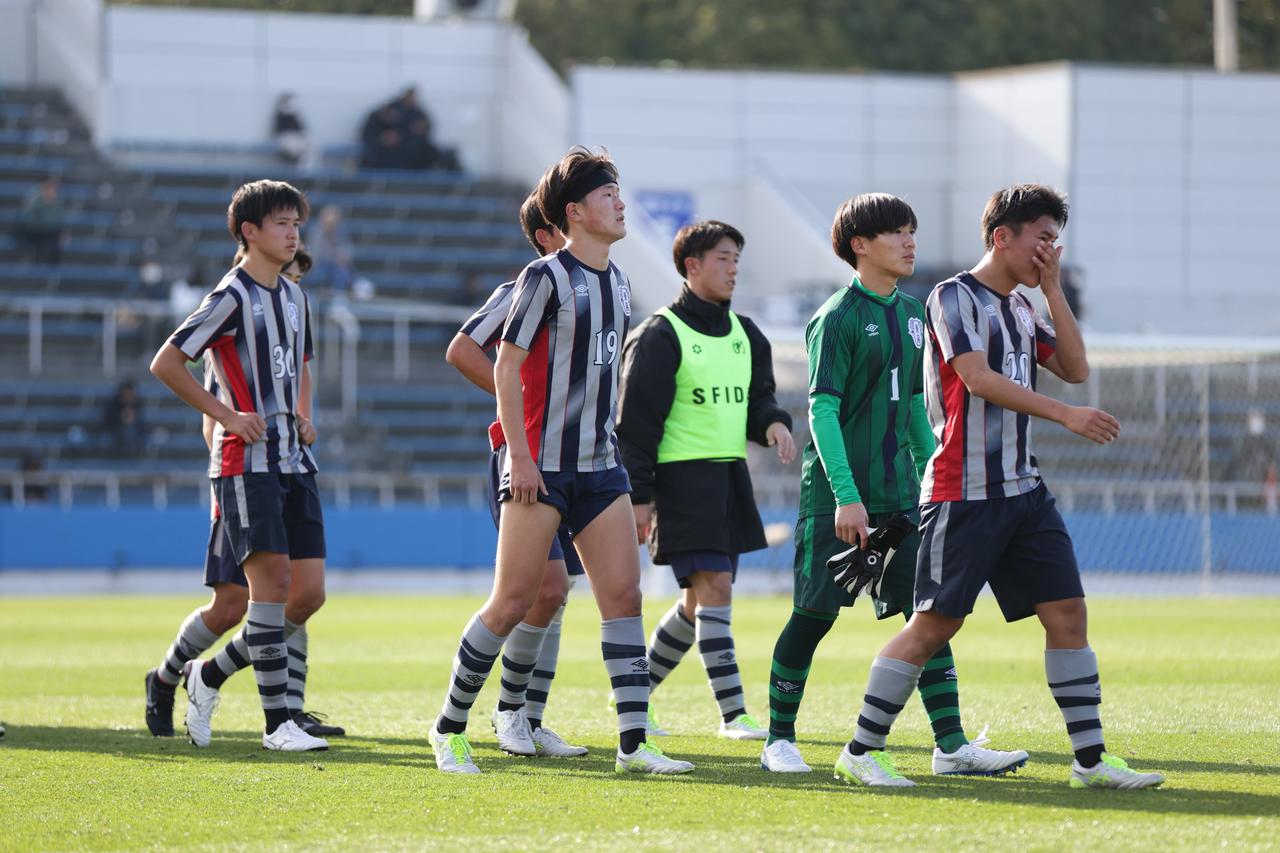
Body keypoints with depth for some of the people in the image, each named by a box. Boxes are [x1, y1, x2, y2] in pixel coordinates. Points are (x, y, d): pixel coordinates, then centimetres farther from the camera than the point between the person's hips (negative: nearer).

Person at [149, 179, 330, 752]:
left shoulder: (294, 297, 16)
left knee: (309, 590, 1)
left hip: (294, 462, 8)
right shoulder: (232, 296, -8)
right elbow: (165, 364, -10)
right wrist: (226, 414, -12)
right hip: (246, 461, -8)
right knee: (273, 578, -15)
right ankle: (277, 723, -12)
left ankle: (210, 674, 17)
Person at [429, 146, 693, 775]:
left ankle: (633, 742, -2)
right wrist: (519, 456, -17)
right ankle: (449, 728, 9)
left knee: (623, 594, -2)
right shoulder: (546, 278, -10)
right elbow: (506, 366, -11)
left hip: (600, 464, 7)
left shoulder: (617, 283, 13)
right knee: (513, 600, -5)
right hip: (541, 466, -7)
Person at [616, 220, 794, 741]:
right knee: (714, 588, -13)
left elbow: (757, 399, 18)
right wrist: (639, 496, -14)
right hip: (682, 476, -8)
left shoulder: (744, 334, 15)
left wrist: (773, 423, -6)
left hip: (731, 476, 8)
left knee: (701, 600, 11)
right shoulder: (661, 336, -8)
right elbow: (636, 419, -9)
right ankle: (732, 714, -12)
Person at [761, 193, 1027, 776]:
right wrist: (846, 494, -21)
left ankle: (951, 746, -2)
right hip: (838, 493, -7)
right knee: (814, 614, -2)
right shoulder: (838, 317, -9)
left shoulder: (910, 313, 13)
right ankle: (779, 740, 10)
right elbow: (822, 411, -14)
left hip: (898, 491, 7)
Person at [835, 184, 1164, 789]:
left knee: (1066, 611, 1)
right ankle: (859, 752, 1)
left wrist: (1052, 288, 6)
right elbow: (978, 378, -19)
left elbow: (1075, 369, 11)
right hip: (964, 490, -8)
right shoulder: (954, 297, -7)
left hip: (1023, 490, 8)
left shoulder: (1020, 308, 17)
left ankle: (1090, 758, 6)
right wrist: (1066, 415, -23)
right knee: (936, 623, -8)